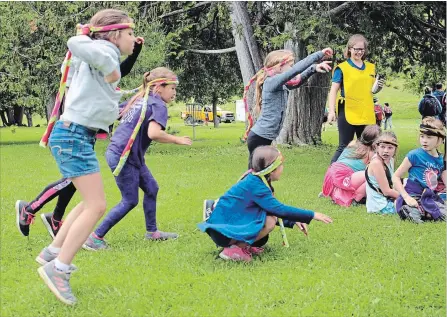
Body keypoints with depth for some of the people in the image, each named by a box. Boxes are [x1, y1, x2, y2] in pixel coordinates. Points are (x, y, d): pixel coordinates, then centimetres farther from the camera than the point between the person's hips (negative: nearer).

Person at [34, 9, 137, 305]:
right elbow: (76, 44, -32)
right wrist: (109, 69, -23)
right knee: (97, 206, -11)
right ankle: (57, 269, -8)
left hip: (77, 136, 11)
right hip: (74, 136, -11)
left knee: (90, 203, 20)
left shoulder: (103, 57, 17)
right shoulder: (106, 51, -12)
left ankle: (52, 254, 26)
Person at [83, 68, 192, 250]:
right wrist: (177, 140, -17)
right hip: (123, 157, -10)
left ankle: (152, 232, 30)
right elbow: (153, 133, -28)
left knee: (151, 188, 19)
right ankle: (95, 238, -2)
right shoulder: (158, 105, -13)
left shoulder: (138, 100, 13)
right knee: (130, 201, -3)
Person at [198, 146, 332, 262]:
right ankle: (233, 249, -15)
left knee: (271, 217, 9)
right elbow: (280, 209, -25)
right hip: (223, 229, -10)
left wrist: (293, 222, 9)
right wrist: (312, 215, -20)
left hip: (231, 221, 10)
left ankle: (243, 244, 5)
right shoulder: (254, 185, -20)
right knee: (269, 222, -22)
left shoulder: (255, 180, 8)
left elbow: (274, 209, 19)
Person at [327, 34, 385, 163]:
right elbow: (333, 90, -7)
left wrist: (377, 88, -1)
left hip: (367, 115, 5)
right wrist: (331, 111, -17)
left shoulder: (371, 68, 13)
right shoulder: (342, 68, -3)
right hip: (348, 114, -5)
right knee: (344, 148, -3)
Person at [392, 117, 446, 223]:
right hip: (413, 197, -7)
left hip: (431, 198, 7)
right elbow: (395, 177, -8)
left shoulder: (441, 160, 10)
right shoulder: (414, 155, -7)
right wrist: (407, 197, -18)